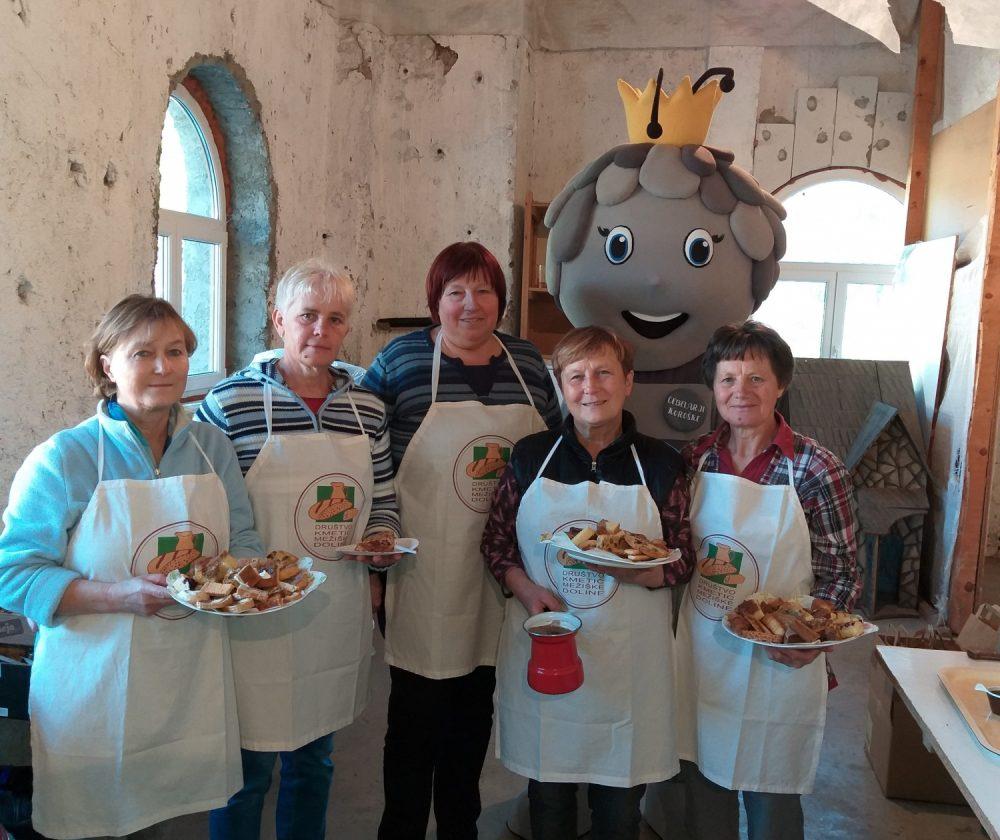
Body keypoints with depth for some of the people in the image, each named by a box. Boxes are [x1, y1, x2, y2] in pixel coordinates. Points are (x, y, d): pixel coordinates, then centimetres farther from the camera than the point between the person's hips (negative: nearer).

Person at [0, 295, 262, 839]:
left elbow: (243, 542, 9)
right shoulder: (63, 458, -10)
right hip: (96, 689, -3)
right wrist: (119, 597, -23)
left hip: (191, 684, 4)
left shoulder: (213, 448, 3)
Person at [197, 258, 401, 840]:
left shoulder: (368, 407, 4)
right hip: (259, 614, -4)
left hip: (339, 613, 5)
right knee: (248, 771, 9)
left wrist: (381, 541, -4)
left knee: (315, 760, 21)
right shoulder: (229, 402, -10)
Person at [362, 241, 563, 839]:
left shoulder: (529, 364, 6)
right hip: (425, 570, -4)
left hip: (503, 569, 4)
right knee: (416, 711, 7)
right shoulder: (399, 360, -5)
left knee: (476, 710, 18)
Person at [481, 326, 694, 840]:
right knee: (547, 797, 17)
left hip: (627, 658, -1)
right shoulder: (531, 456, 0)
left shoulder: (660, 464, -3)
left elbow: (681, 563, -1)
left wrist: (622, 568, -20)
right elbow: (495, 541, 5)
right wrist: (526, 589, -13)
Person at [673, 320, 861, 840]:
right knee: (703, 787, 19)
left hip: (777, 659, -3)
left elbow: (841, 571, -7)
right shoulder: (697, 457, -1)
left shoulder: (815, 468, -12)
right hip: (701, 653, 3)